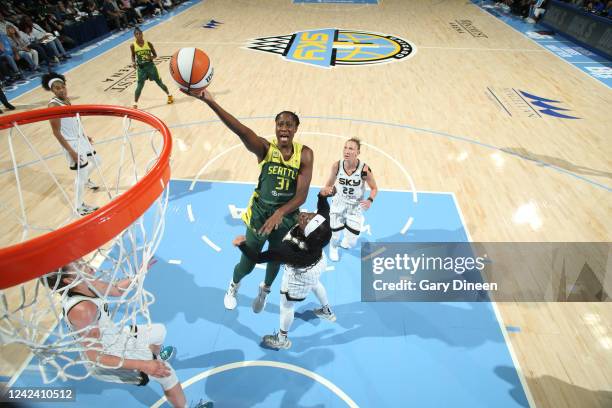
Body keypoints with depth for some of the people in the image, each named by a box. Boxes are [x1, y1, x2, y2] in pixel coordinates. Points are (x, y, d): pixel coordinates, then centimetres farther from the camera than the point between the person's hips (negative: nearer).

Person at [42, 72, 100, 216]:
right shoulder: (54, 106, -22)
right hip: (72, 143, -9)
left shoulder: (66, 99, 4)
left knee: (96, 162, 23)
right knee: (81, 173, -3)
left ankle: (86, 180, 53)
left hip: (81, 138, 9)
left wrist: (85, 136, 23)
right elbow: (56, 133, -21)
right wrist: (71, 151, -23)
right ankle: (79, 206, 12)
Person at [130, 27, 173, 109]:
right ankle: (135, 104, 5)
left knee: (159, 83, 11)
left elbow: (155, 55, 3)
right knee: (140, 86, -4)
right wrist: (133, 62, -10)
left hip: (150, 65, 0)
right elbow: (133, 56, 10)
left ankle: (169, 95, 34)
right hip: (141, 68, 0)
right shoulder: (133, 46, -5)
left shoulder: (148, 44, -6)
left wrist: (151, 57, -19)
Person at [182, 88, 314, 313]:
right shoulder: (265, 148, -16)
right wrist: (210, 102, -52)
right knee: (247, 264, 12)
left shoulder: (305, 154, -12)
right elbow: (241, 131, -36)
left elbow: (302, 194, -18)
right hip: (260, 214, -1)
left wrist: (280, 213, -36)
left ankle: (264, 290, 59)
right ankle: (233, 286, 51)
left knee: (275, 260, 24)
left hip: (287, 217, 2)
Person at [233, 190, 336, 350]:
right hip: (319, 261, 6)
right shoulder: (322, 221, -36)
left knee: (286, 306, 21)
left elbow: (258, 258, -35)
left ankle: (282, 339, 49)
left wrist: (242, 244, -23)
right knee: (315, 284, 39)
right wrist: (323, 195, -29)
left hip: (301, 275, -6)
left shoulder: (289, 250, -48)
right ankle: (327, 312, 67)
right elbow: (323, 208, -11)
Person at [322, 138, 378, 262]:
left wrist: (370, 200, -28)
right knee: (335, 233, 7)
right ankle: (333, 247, 46)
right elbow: (330, 183, -1)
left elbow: (374, 188, -10)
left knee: (351, 241, 0)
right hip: (339, 203, 1)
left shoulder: (364, 169, -25)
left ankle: (348, 239, 42)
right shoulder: (337, 166, -19)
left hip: (356, 206, -1)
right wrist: (327, 189, -22)